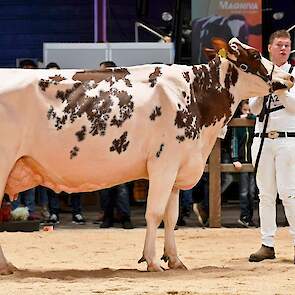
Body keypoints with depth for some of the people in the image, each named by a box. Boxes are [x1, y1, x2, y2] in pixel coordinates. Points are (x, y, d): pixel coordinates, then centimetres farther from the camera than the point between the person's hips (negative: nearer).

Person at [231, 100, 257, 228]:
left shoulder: (255, 121, 7)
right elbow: (234, 140, 1)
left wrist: (249, 116, -7)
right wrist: (235, 159, -9)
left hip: (254, 160, 1)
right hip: (242, 160, -1)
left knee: (252, 191, -1)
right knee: (244, 191, -8)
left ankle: (247, 217, 4)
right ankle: (245, 216, -10)